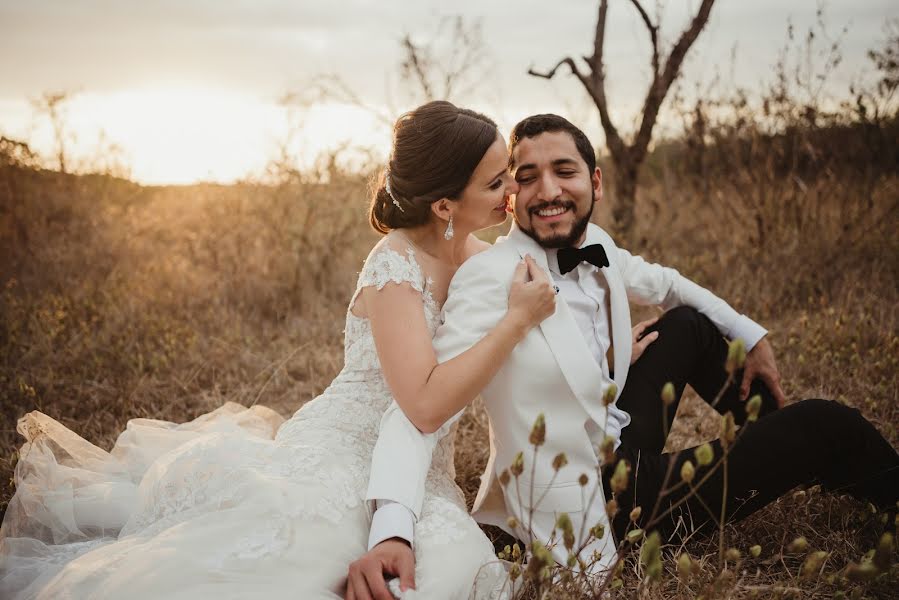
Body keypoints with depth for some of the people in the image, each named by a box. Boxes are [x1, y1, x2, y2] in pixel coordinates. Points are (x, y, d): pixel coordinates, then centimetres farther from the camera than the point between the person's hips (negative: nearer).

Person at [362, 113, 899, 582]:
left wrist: (751, 336, 23)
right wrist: (391, 532, -49)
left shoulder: (596, 250, -2)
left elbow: (665, 283, 20)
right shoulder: (490, 279, -26)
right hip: (590, 512, -8)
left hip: (613, 448, 8)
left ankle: (774, 431, 42)